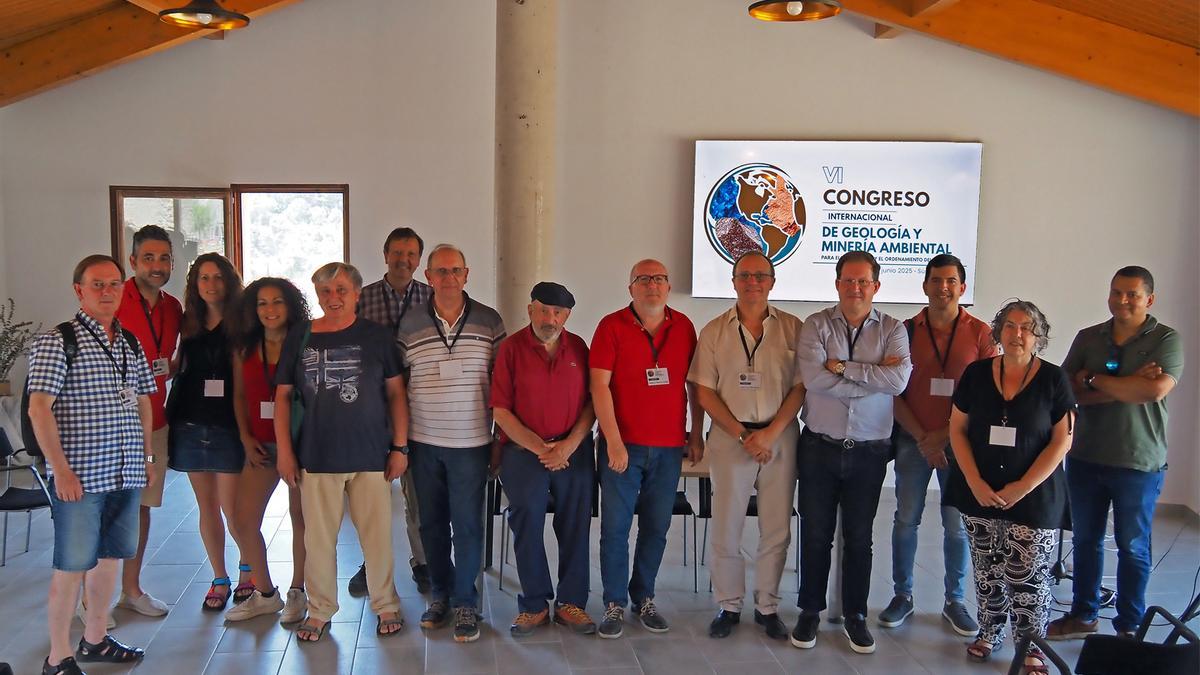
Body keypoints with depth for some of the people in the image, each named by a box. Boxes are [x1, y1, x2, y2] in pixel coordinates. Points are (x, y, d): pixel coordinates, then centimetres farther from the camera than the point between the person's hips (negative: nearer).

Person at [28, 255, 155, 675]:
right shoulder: (57, 341, -7)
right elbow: (39, 409, -12)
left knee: (109, 557, 15)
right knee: (72, 566, 2)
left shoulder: (130, 343, 12)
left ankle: (95, 639, 30)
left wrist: (146, 455, 14)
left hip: (126, 475, 6)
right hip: (79, 477, -6)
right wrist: (61, 469, -15)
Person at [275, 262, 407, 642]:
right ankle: (319, 610, 24)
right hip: (316, 456, 1)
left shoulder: (376, 336, 1)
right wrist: (284, 451, 1)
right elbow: (283, 396, 6)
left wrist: (400, 446, -1)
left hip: (371, 455, -1)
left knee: (377, 536, 6)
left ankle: (386, 606, 23)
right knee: (318, 538, 7)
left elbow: (396, 393, 3)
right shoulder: (300, 337, 4)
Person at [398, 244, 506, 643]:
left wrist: (501, 434, 2)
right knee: (432, 522, 11)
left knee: (467, 524, 2)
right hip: (423, 442, 2)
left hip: (471, 442, -2)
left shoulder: (489, 322, 0)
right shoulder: (410, 325, 2)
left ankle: (465, 602, 15)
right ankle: (440, 594, 28)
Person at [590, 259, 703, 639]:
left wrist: (696, 434, 10)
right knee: (615, 527, 1)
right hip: (622, 446, -3)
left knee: (656, 528, 9)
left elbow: (694, 383, 13)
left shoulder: (683, 327, 6)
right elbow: (599, 385, -9)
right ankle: (614, 604, 13)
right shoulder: (612, 326, -4)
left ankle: (644, 599, 24)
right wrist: (614, 442, -14)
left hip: (669, 447, 3)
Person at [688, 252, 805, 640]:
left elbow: (800, 387, -1)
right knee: (726, 527, 4)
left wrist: (770, 434, -11)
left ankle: (767, 606, 21)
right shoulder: (715, 331, 3)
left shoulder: (793, 328, 2)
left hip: (780, 436, 0)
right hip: (730, 436, 0)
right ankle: (728, 606, 19)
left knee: (777, 529, 6)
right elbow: (704, 392, 0)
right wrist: (743, 435, -8)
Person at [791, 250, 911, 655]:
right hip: (820, 447, 0)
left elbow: (899, 380, -16)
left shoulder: (892, 330, 1)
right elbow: (813, 377, -19)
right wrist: (875, 375, -14)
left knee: (859, 537, 11)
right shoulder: (816, 326, -2)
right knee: (815, 534, 9)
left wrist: (844, 367, -16)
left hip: (869, 451, 1)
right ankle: (810, 612, 25)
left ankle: (855, 616, 26)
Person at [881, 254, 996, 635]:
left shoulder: (980, 333, -1)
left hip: (960, 442, 0)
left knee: (957, 525, 6)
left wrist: (944, 434, -8)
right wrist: (922, 438, -8)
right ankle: (902, 596, 19)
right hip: (913, 440, 1)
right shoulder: (906, 331, 1)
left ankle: (954, 601, 21)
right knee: (906, 519, 6)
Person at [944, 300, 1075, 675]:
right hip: (980, 493, 2)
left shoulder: (1053, 380, -4)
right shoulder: (976, 374, 2)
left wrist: (1022, 488, -11)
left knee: (1028, 575, 1)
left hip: (1034, 497, -2)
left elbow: (1061, 441, -5)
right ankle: (990, 630, 30)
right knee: (987, 570, 11)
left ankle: (1032, 644, 19)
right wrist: (975, 484, -7)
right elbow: (957, 430, 3)